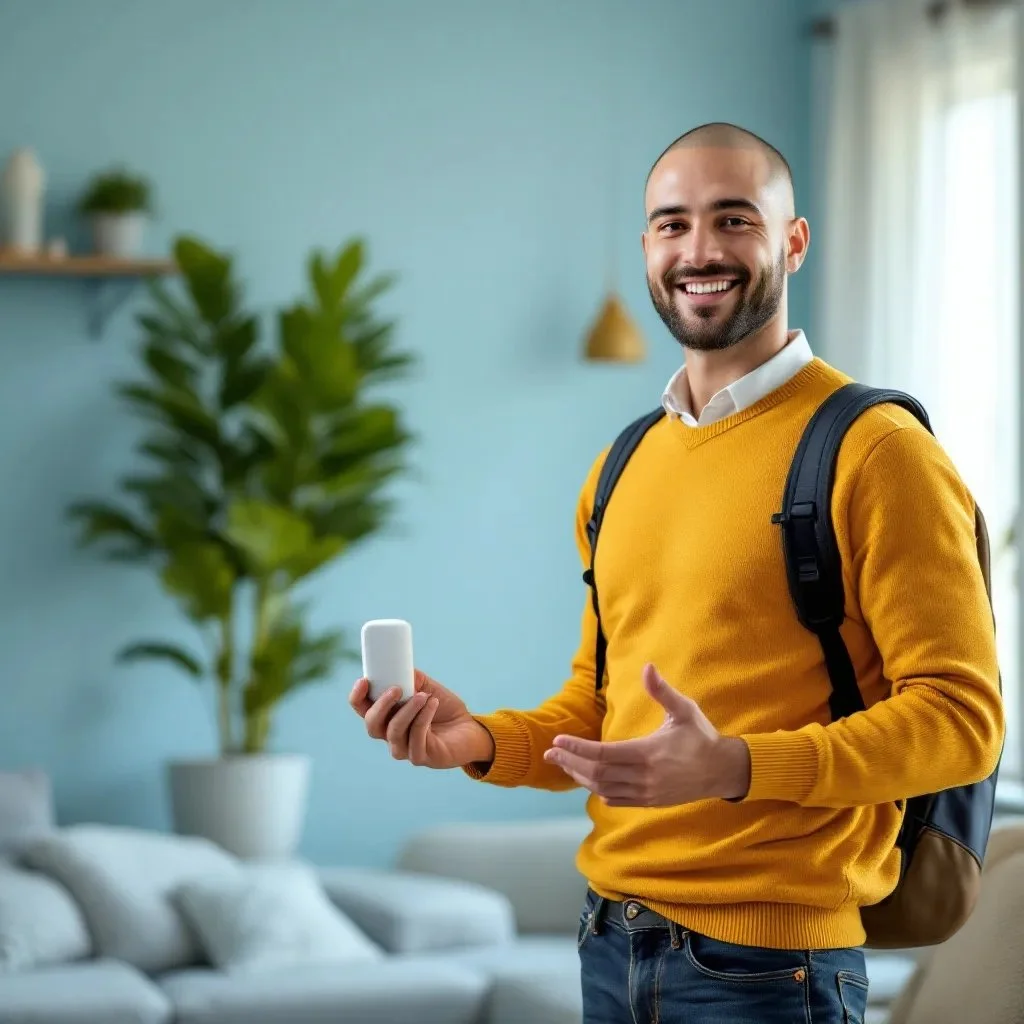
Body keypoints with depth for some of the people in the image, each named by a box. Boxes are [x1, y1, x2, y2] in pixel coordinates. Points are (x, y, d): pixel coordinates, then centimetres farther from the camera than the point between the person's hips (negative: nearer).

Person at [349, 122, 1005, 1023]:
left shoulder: (876, 450, -9)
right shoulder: (622, 469, 12)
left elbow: (960, 715, -14)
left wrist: (735, 766, -26)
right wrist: (479, 741, 1)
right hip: (612, 940, 6)